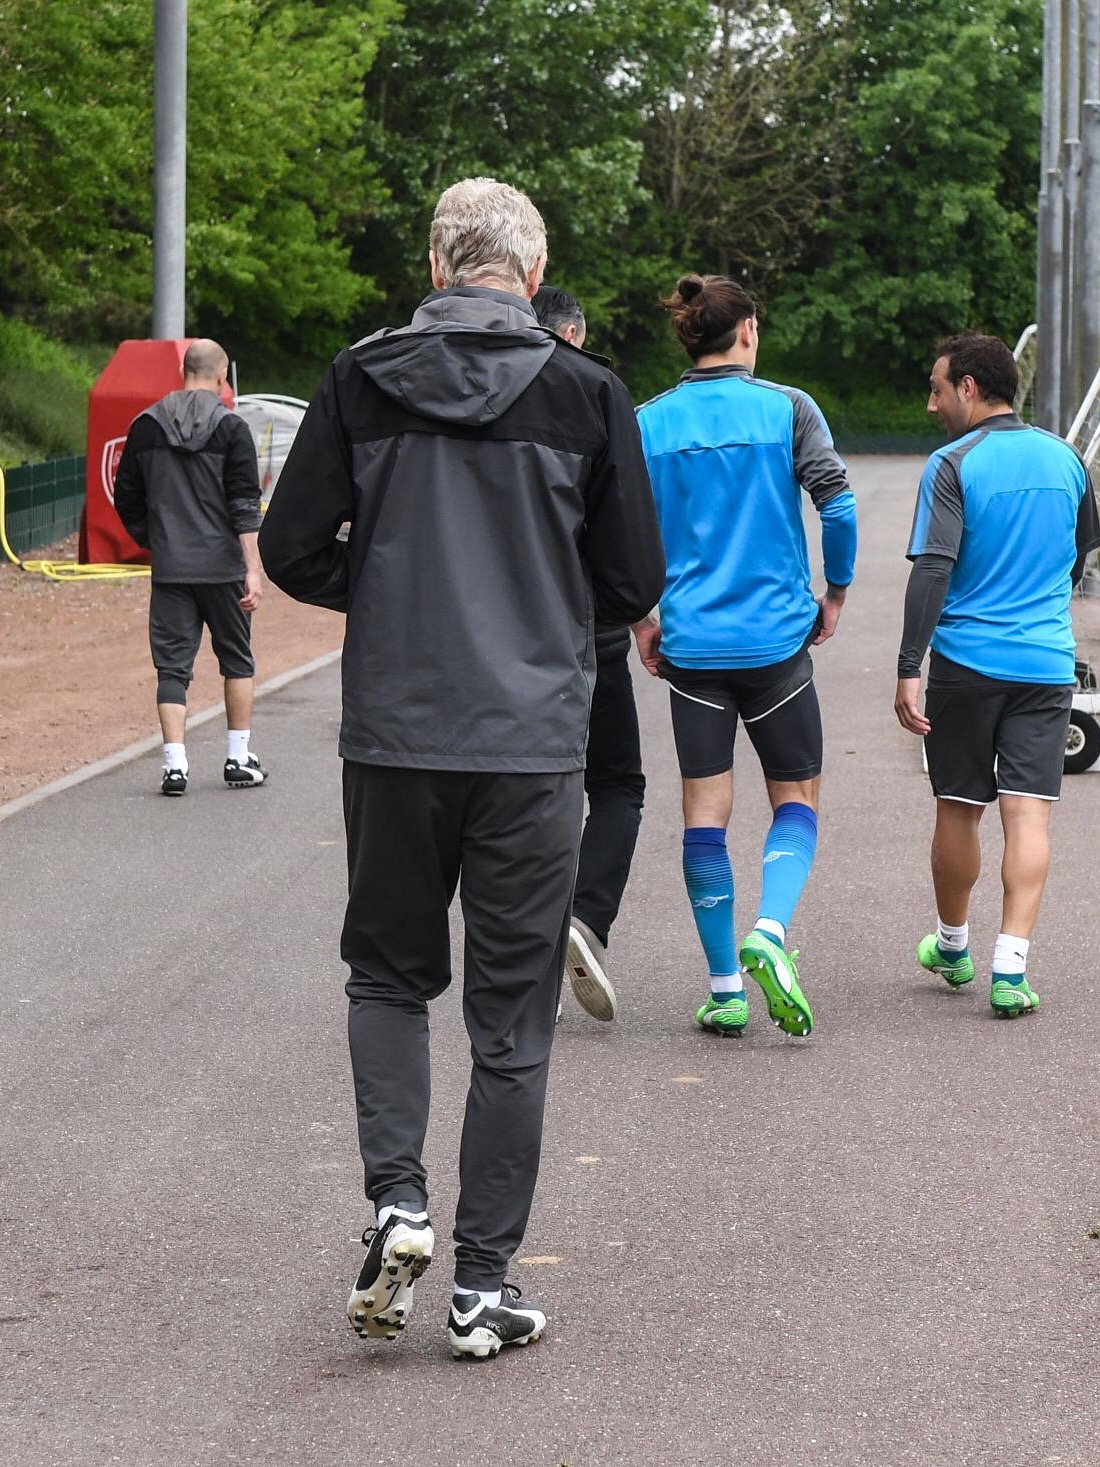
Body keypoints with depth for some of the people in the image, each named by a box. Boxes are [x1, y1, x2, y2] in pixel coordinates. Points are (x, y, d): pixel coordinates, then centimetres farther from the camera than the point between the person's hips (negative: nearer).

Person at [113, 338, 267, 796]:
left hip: (169, 569, 2)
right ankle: (238, 759, 15)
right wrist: (253, 569, -10)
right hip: (222, 565, -2)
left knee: (172, 665, 3)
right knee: (236, 659, 13)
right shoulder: (230, 427, -5)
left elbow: (127, 501, 11)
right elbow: (245, 505, -10)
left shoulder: (145, 427, 5)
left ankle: (175, 763, -8)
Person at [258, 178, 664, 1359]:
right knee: (511, 1019, 6)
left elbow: (293, 551, 0)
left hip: (393, 731, 1)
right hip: (532, 741, -1)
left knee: (388, 973, 20)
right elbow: (633, 582, 1)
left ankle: (397, 1197, 0)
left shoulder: (360, 380, -2)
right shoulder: (587, 394, -3)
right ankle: (483, 1284, 8)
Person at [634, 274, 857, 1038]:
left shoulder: (648, 423, 4)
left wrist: (640, 621, 13)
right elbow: (838, 503, -11)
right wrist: (835, 596, 3)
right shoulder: (788, 409, -3)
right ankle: (770, 932, -14)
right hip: (776, 638, -2)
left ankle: (726, 990, 7)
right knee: (797, 796, 11)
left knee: (706, 814, 6)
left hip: (690, 645, 2)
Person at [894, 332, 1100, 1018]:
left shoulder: (954, 465, -9)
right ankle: (1011, 968, -12)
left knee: (960, 809, 12)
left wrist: (909, 670, -16)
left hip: (967, 662, -3)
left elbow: (932, 571, -16)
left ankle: (953, 944, 29)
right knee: (1028, 813, -2)